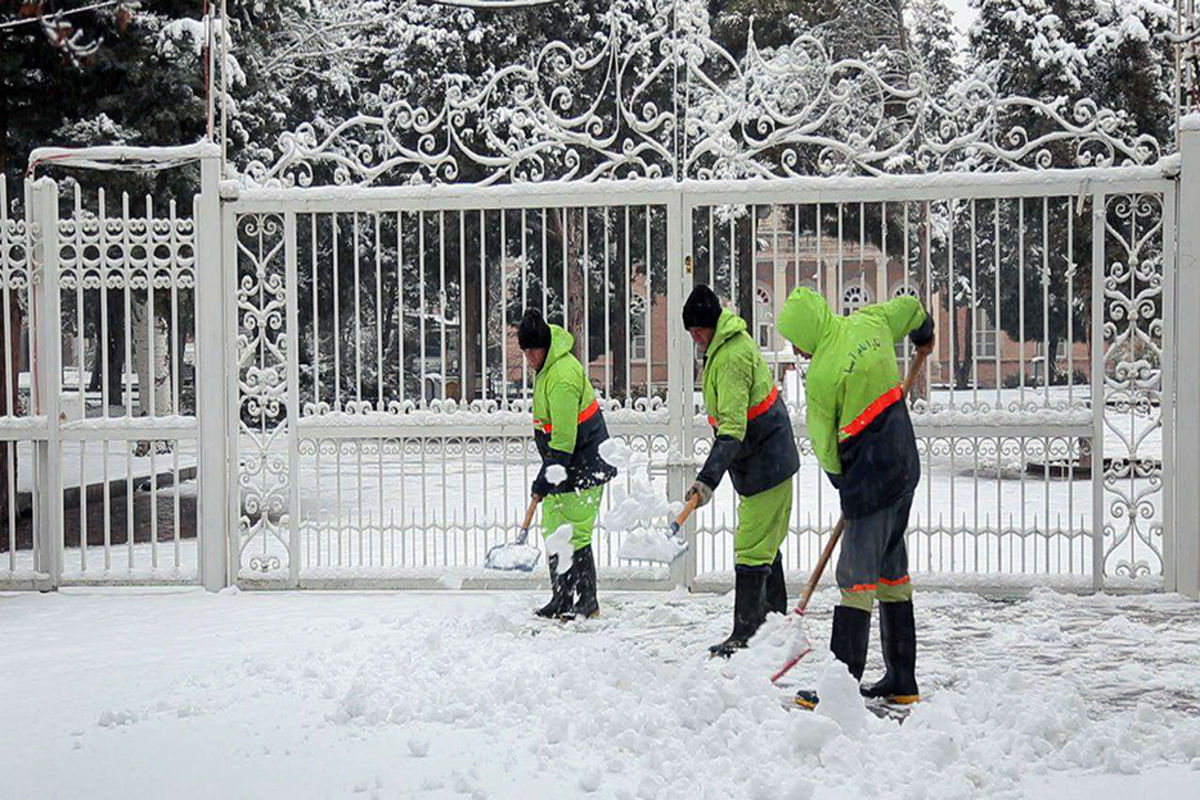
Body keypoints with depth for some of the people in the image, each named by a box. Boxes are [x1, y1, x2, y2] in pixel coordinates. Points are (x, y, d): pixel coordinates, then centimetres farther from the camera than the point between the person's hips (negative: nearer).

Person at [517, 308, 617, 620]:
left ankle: (585, 604, 1)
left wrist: (548, 475, -22)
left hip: (583, 468, -11)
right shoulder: (548, 365, 9)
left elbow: (564, 435, -26)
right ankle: (562, 600, 20)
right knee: (553, 532, 13)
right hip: (565, 466, 11)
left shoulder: (562, 377, -24)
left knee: (575, 536, -8)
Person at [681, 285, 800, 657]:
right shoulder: (731, 341, 9)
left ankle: (745, 637, -6)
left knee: (751, 551, -9)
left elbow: (732, 428, -31)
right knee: (766, 545, 19)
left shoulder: (730, 358, -24)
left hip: (765, 464, -11)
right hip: (773, 458, 11)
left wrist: (708, 478, -37)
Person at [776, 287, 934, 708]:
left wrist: (839, 479, 10)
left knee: (857, 577, -7)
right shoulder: (869, 322, 3)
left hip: (870, 478, -9)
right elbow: (910, 307, 24)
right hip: (905, 466, 9)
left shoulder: (823, 373, -18)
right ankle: (902, 680, 21)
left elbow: (823, 441, -8)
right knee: (891, 570, 15)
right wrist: (924, 336, 45)